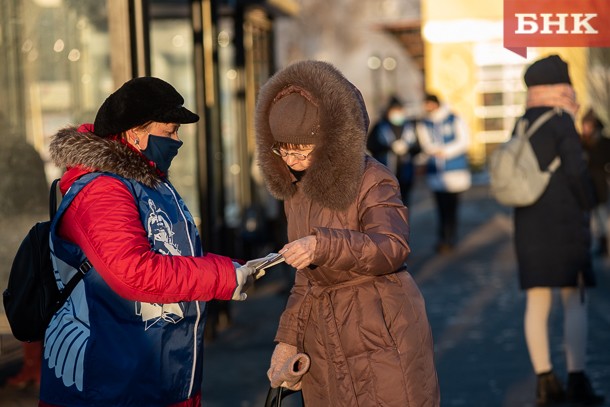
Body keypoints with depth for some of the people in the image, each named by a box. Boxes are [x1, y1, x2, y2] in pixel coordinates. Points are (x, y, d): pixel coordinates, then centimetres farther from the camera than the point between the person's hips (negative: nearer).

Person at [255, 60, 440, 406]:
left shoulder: (372, 180, -11)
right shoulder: (296, 189, 11)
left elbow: (392, 247, -27)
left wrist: (323, 245, -41)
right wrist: (289, 339, 10)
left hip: (381, 336, -6)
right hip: (324, 346, 6)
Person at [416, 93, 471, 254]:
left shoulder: (454, 120, 2)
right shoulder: (423, 125, 10)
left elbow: (464, 141, -3)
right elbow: (426, 145, -2)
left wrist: (446, 151, -14)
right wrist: (436, 150, -24)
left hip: (455, 170, -3)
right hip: (436, 171, 3)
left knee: (451, 206, -5)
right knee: (441, 206, 4)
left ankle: (449, 239, -1)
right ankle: (443, 238, 11)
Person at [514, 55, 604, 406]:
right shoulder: (560, 121, -9)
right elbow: (576, 170, -14)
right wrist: (588, 205, -1)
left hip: (528, 223, 7)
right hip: (565, 222, -7)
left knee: (537, 302, 4)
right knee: (575, 301, -3)